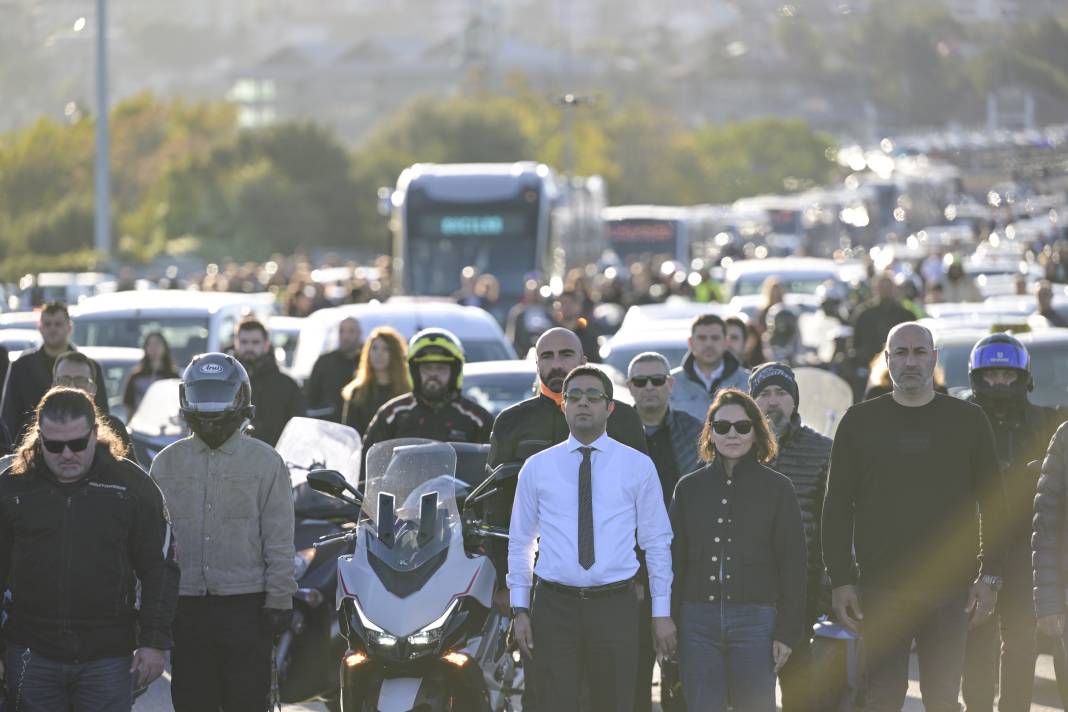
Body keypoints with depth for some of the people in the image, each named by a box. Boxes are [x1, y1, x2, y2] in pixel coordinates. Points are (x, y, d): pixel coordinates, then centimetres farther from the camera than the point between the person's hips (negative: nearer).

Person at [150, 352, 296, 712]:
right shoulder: (168, 463, 10)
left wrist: (279, 599, -5)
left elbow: (279, 539, 1)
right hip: (184, 605, 3)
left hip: (245, 605, -3)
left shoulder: (265, 462, 3)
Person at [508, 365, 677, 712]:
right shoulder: (536, 468, 7)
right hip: (555, 606, 0)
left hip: (616, 606, 0)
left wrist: (662, 612, 1)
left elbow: (656, 542, 5)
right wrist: (519, 611, 3)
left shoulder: (638, 467, 4)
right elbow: (520, 543, 9)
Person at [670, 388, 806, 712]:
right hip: (697, 620, 2)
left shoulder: (777, 488, 5)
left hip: (755, 620, -2)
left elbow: (792, 564, 3)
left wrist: (787, 632, -4)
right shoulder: (689, 487, 11)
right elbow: (674, 560, 12)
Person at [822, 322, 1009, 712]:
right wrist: (840, 580, -2)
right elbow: (837, 507, 6)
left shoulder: (968, 420, 7)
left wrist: (990, 576, -1)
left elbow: (993, 505, 8)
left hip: (950, 590, 0)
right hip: (881, 588, 0)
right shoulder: (860, 421, 6)